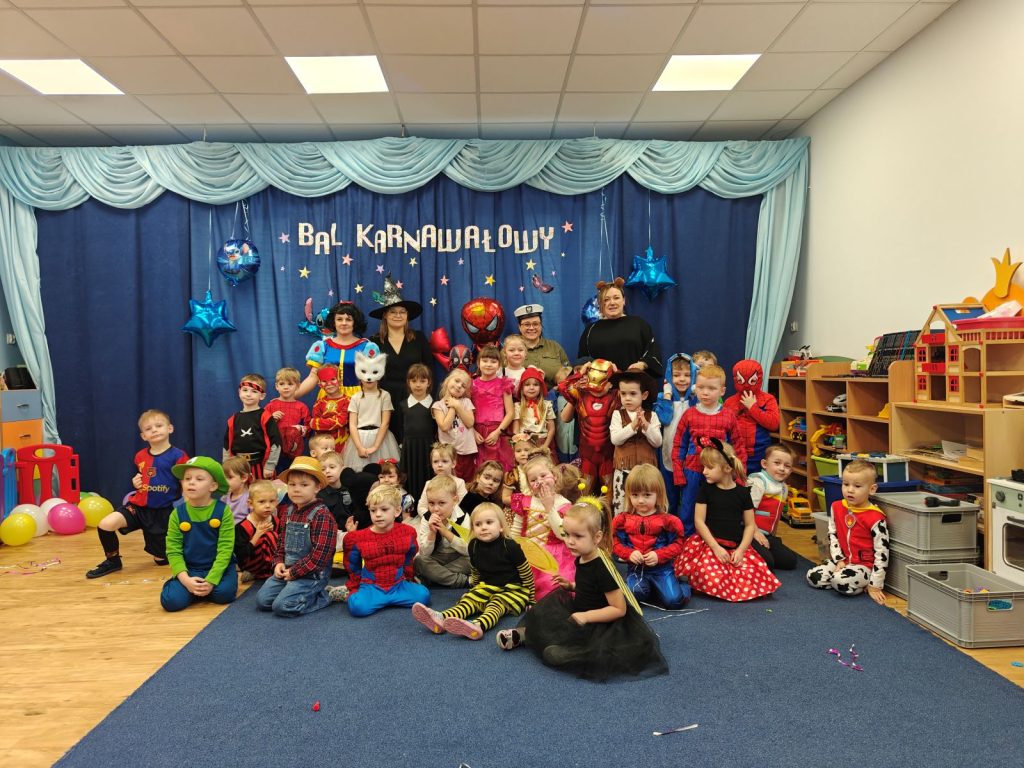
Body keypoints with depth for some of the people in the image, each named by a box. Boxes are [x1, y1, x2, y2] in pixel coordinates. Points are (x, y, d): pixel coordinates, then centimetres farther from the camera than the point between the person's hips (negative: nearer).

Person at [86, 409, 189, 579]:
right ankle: (112, 560, 4)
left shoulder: (178, 456, -13)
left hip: (163, 512, -4)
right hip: (139, 507, 4)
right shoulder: (140, 457, 4)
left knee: (161, 560, 8)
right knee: (105, 524, -22)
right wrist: (136, 484, 0)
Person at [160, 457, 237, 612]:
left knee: (224, 593, -29)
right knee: (171, 601, -22)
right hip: (189, 570, 1)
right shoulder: (177, 514, -4)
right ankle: (192, 588, 10)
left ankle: (202, 588, 6)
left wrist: (211, 580, -21)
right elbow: (173, 551, -4)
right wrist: (185, 580, -18)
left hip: (218, 567, -1)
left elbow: (225, 549, -12)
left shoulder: (223, 510, -10)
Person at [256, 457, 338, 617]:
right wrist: (279, 563, 1)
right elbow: (281, 541, 19)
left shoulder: (321, 515, -17)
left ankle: (321, 597, 2)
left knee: (281, 606, -19)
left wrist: (294, 572, -15)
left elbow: (319, 554, -21)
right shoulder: (287, 512, 8)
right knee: (262, 600, -2)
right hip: (287, 570, 8)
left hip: (312, 574, -8)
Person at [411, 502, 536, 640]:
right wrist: (475, 589, 23)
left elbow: (527, 574, -6)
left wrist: (530, 599, -1)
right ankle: (441, 619, -44)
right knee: (468, 599, -19)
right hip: (487, 587, 6)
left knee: (497, 603, -33)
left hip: (512, 589, -6)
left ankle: (478, 625, -63)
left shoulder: (510, 546, -16)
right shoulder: (474, 546, 0)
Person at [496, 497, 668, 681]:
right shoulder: (581, 559, 0)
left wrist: (586, 616, -25)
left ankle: (526, 634, 0)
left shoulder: (601, 568, -25)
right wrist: (570, 586, 4)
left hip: (599, 625, -9)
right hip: (579, 613, 10)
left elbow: (619, 609, -23)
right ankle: (525, 632, 3)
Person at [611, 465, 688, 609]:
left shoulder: (668, 520, -4)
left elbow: (677, 544, -4)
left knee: (674, 601, -18)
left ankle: (683, 586, 18)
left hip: (662, 568, -2)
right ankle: (650, 588, 9)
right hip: (636, 569, 2)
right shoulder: (622, 520, 2)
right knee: (635, 593, -26)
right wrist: (630, 554, -16)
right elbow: (617, 544, 3)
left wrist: (659, 555, -18)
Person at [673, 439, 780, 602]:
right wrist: (716, 547, -12)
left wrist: (741, 549, -8)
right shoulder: (706, 490, 0)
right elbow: (699, 522, -4)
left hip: (735, 547, 2)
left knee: (747, 583, -17)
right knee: (714, 581, -25)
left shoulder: (742, 493, 3)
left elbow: (750, 525, 6)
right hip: (709, 544, -2)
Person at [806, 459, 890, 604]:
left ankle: (864, 586, -2)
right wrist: (839, 560, -7)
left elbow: (882, 552, -15)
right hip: (842, 560, 6)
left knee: (841, 581, -31)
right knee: (812, 576, -9)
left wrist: (875, 586, -14)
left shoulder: (875, 518, -18)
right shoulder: (836, 507, 0)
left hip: (865, 565, -6)